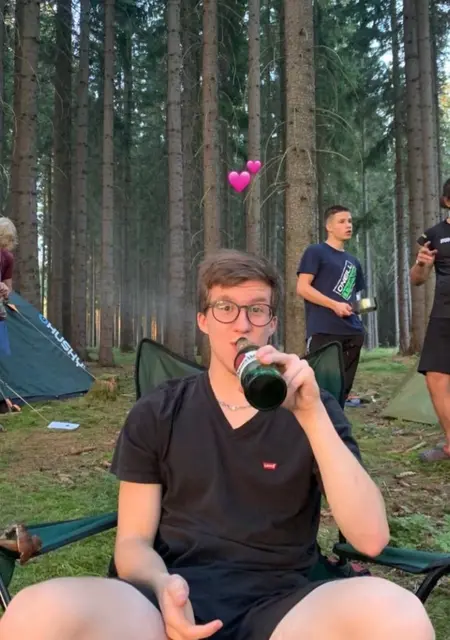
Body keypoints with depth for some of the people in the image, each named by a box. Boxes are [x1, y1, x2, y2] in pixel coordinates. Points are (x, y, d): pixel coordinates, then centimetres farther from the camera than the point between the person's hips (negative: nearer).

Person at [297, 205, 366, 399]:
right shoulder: (316, 252, 0)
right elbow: (302, 288, -9)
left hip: (352, 332, 7)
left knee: (343, 389, 9)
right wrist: (335, 305, -16)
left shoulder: (353, 262, 22)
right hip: (323, 331, -7)